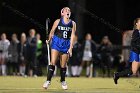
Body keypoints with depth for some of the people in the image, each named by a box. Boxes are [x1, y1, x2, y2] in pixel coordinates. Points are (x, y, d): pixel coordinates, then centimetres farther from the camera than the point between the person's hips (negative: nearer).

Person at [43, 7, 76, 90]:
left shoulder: (73, 23, 3)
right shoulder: (58, 21, -1)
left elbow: (72, 36, 0)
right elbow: (52, 32, 6)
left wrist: (70, 48, -5)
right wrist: (49, 40, -5)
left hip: (66, 45, 2)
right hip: (56, 43, -2)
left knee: (63, 65, 9)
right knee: (53, 63, -10)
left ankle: (63, 81, 27)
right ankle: (48, 81, -8)